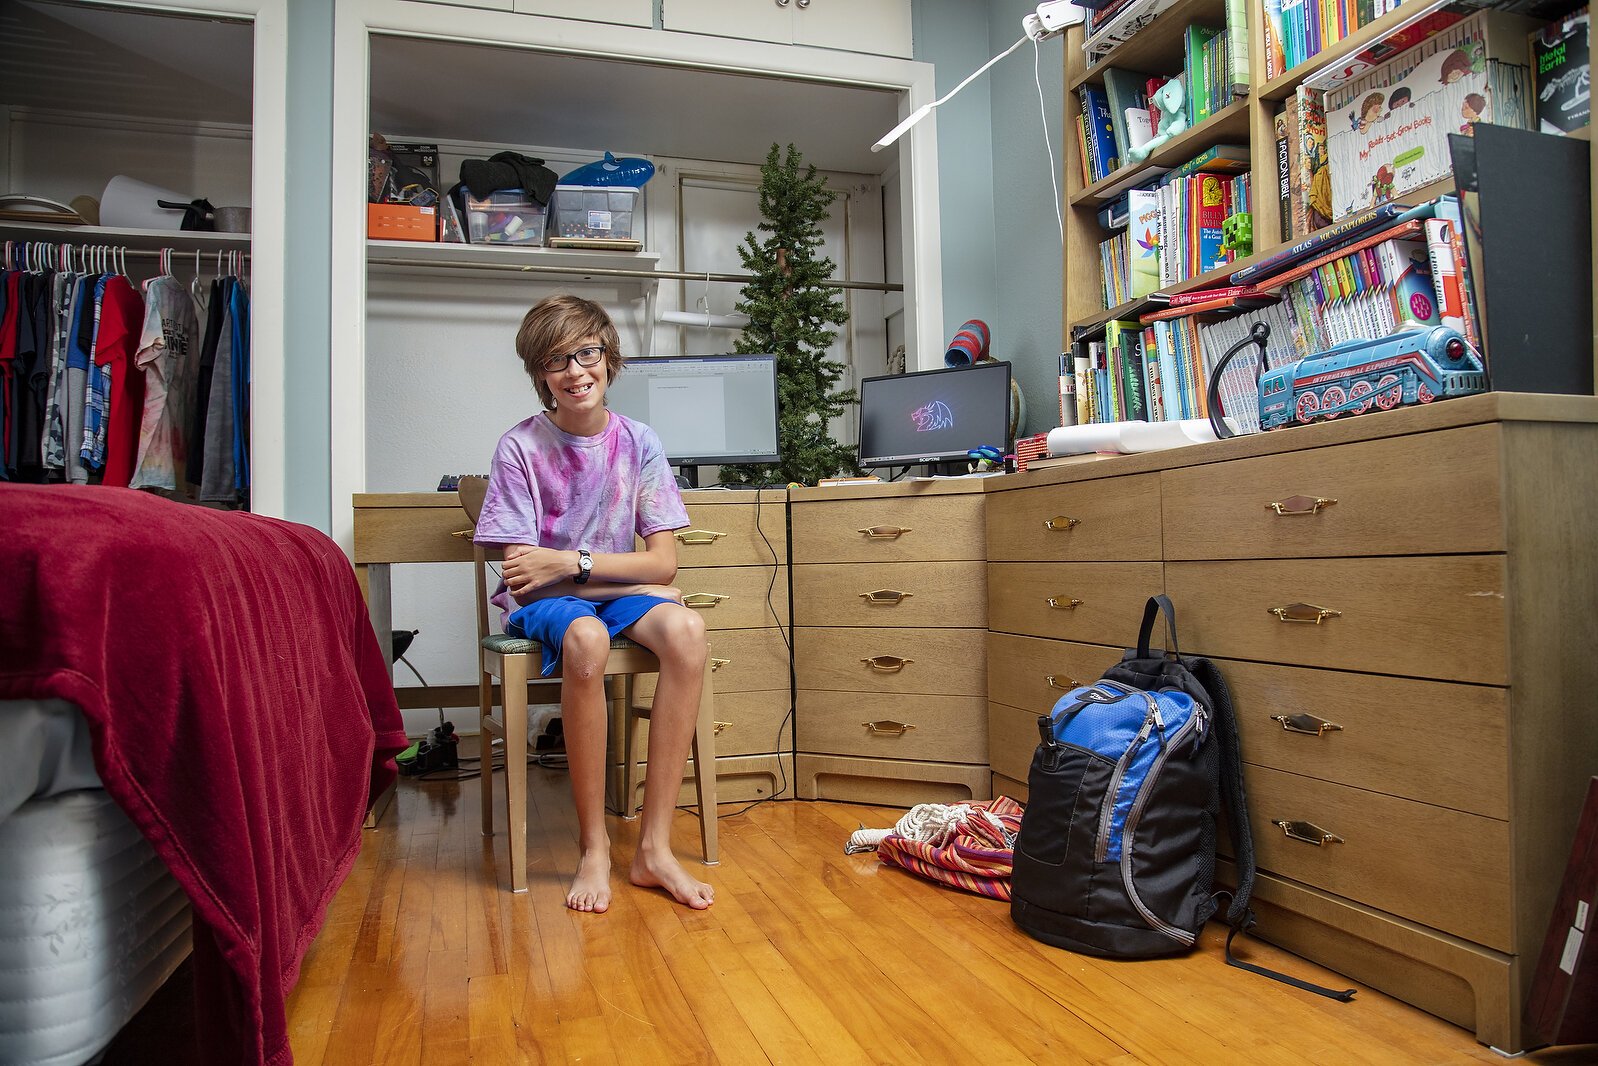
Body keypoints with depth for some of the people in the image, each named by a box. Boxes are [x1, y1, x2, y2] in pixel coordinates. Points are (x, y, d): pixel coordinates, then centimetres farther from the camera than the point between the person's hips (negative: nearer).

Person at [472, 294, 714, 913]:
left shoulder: (638, 442, 0)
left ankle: (654, 846, -23)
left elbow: (662, 563, -5)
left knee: (687, 631, -30)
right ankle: (594, 845, -21)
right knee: (586, 639, -38)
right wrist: (631, 578, -12)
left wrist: (570, 563, -17)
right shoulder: (520, 447, -8)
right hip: (542, 603, -2)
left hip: (621, 595, 3)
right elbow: (523, 577, -12)